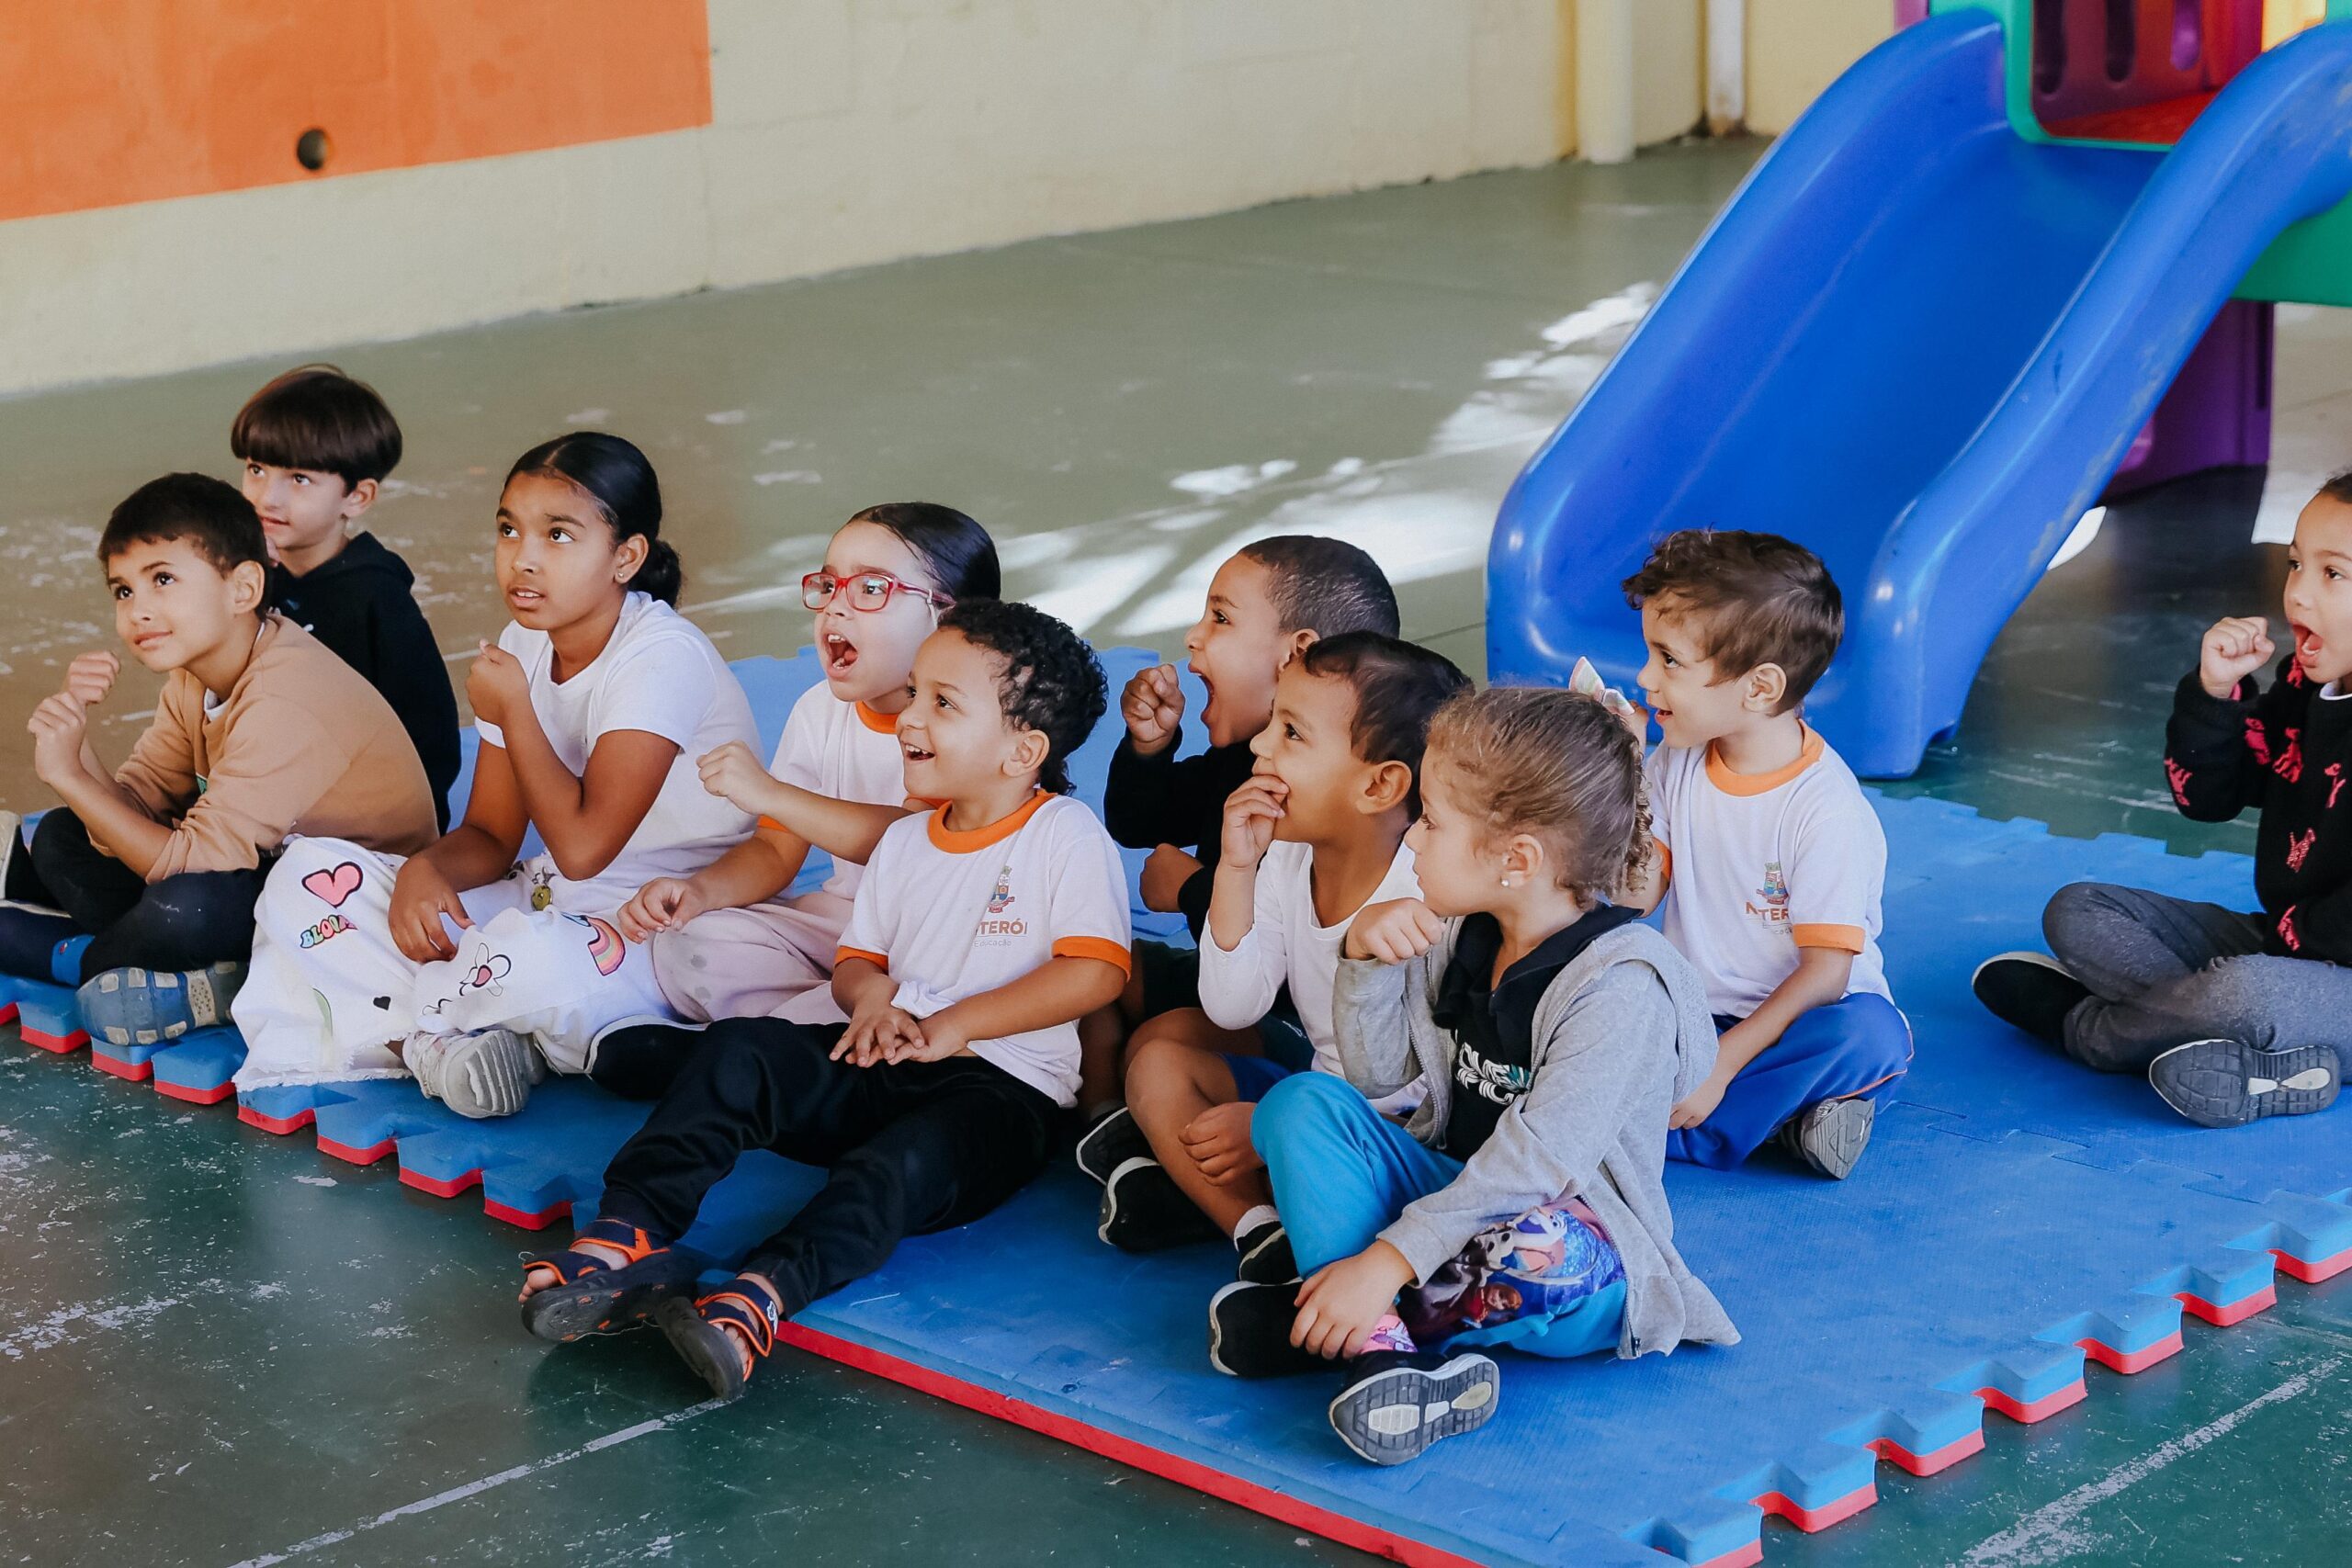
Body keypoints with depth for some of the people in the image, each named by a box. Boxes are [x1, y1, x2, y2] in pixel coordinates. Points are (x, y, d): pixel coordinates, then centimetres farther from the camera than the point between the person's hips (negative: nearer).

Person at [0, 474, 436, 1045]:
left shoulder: (284, 707, -29)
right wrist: (75, 737, -22)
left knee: (185, 907, -34)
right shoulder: (198, 670, 1)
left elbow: (194, 861, -31)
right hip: (271, 870, 9)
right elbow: (137, 802, -3)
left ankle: (73, 955, -5)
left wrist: (69, 775, -28)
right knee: (62, 837, 7)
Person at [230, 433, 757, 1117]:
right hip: (546, 904, 8)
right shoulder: (524, 647, 7)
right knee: (308, 874, -3)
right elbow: (491, 836, 10)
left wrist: (513, 712, -13)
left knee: (538, 962, -43)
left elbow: (582, 846, -26)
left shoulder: (662, 656, -18)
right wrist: (425, 870, -14)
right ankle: (436, 1042, -23)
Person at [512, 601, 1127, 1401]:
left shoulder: (1068, 835, -4)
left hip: (1003, 1086, -7)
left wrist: (956, 1023, -16)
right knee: (736, 1051, -16)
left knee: (902, 1163, -37)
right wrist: (870, 990, -5)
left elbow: (1095, 972, -15)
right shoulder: (904, 842, 19)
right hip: (887, 1063, 7)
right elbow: (856, 959, 22)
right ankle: (629, 1232, -27)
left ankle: (759, 1298, -54)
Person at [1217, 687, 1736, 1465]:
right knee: (1303, 1102, -10)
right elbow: (1377, 1073, 8)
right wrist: (1367, 956, -11)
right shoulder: (1455, 937, 2)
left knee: (1546, 1254, -42)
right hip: (1458, 1195, 8)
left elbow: (1538, 1156, -30)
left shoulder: (1620, 986, -23)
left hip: (1579, 1240, -7)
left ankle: (1323, 1323, -20)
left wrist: (1388, 1260, -35)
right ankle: (1375, 1341, -28)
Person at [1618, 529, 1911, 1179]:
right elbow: (1638, 897, -1)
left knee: (1870, 1032, -38)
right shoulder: (1676, 766, 1)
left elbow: (1825, 973, -20)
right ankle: (1782, 1116, -17)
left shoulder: (1827, 810, -19)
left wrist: (1721, 1065, -26)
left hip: (1792, 1018, -4)